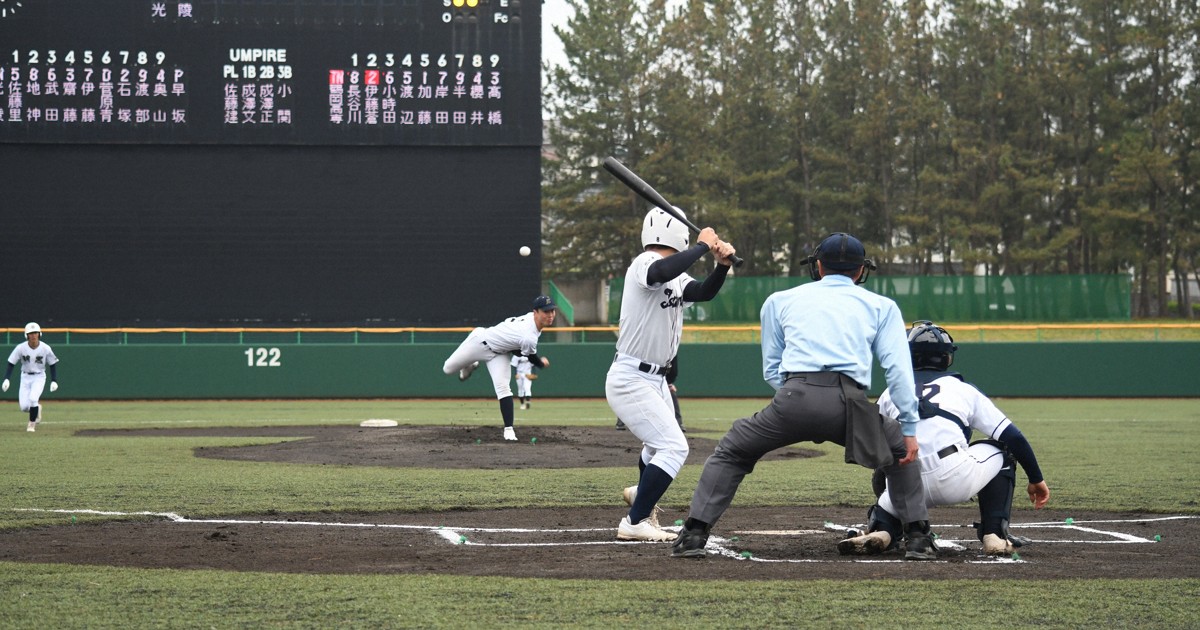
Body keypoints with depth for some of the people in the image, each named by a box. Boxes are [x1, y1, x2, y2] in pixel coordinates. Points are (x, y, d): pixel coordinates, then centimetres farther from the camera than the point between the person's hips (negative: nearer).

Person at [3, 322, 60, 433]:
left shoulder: (45, 348, -13)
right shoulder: (21, 348, -13)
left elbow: (53, 364, -1)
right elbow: (11, 364, -7)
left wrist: (54, 381, -7)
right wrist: (6, 379, -17)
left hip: (39, 377, -2)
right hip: (25, 377, 2)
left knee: (33, 399, -25)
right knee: (24, 407, -6)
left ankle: (32, 424, -4)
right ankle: (37, 408, 30)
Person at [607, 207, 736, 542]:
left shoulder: (677, 278, 9)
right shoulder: (645, 263, -19)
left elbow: (703, 293, -2)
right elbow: (662, 272, -42)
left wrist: (722, 265, -18)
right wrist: (703, 245, -32)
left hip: (656, 381, 10)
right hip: (630, 379, -10)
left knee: (661, 443, 29)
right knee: (673, 447, -16)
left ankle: (641, 493, 56)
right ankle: (635, 523, -11)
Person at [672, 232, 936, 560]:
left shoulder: (780, 300, 28)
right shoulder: (881, 306, 23)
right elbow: (898, 367, 10)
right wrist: (909, 427, 7)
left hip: (793, 398, 0)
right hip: (850, 403, 0)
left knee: (731, 451, 23)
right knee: (900, 447, 28)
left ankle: (694, 534, 9)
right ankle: (918, 538, 18)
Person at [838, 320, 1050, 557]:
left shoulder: (890, 393, 24)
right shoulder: (963, 389, 20)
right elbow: (1013, 436, 18)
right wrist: (1036, 479, 27)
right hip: (956, 480, -2)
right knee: (1000, 451, 26)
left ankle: (879, 529, 1)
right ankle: (995, 534, 12)